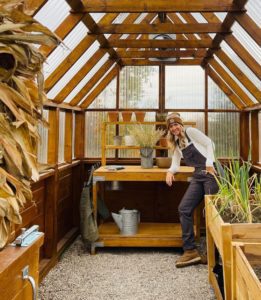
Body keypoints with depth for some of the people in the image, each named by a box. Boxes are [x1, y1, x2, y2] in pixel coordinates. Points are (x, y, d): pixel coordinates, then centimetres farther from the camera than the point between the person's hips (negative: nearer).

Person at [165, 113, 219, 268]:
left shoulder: (190, 131, 0)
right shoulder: (177, 144, 19)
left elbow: (209, 143, -6)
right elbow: (175, 164, 20)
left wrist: (209, 164, -18)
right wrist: (170, 171, -3)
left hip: (211, 172, -7)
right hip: (198, 176, 7)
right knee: (184, 209, -3)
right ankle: (190, 251, 1)